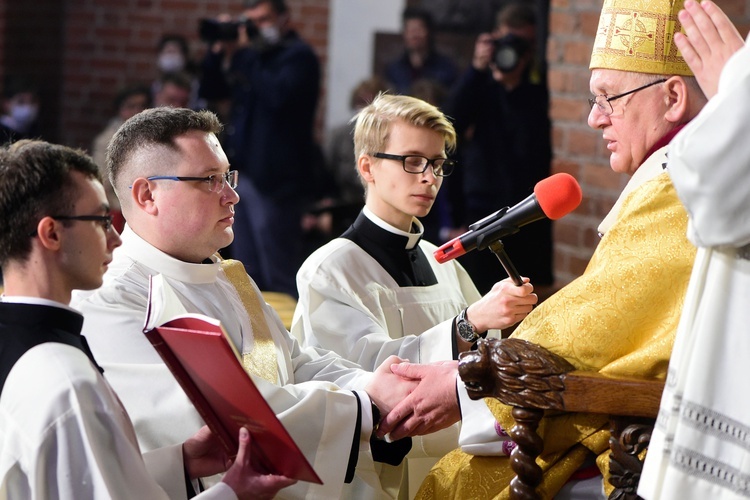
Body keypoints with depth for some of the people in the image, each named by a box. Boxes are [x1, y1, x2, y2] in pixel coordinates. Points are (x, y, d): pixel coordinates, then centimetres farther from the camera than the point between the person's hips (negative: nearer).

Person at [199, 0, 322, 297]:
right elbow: (211, 91, 16)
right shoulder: (250, 54, 18)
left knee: (280, 276, -8)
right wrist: (218, 51, 1)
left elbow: (277, 95, -25)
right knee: (248, 275, 15)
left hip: (273, 177, -9)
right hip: (240, 173, 9)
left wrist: (248, 51, -17)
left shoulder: (298, 55, -7)